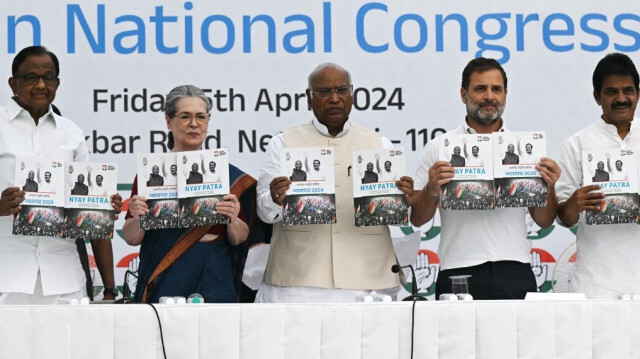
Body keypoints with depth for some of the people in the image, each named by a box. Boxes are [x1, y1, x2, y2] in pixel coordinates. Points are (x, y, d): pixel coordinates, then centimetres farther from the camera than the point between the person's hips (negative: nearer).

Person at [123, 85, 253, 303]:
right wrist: (138, 218, -17)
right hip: (163, 284, -1)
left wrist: (232, 219, -12)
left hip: (213, 283, 1)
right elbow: (131, 238, 2)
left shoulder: (228, 173, 6)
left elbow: (239, 239, 8)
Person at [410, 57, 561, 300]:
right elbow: (417, 219, 6)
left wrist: (549, 187, -5)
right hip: (459, 274, -1)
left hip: (515, 273, 1)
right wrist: (431, 191, -13)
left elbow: (544, 222, 13)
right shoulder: (438, 148, 8)